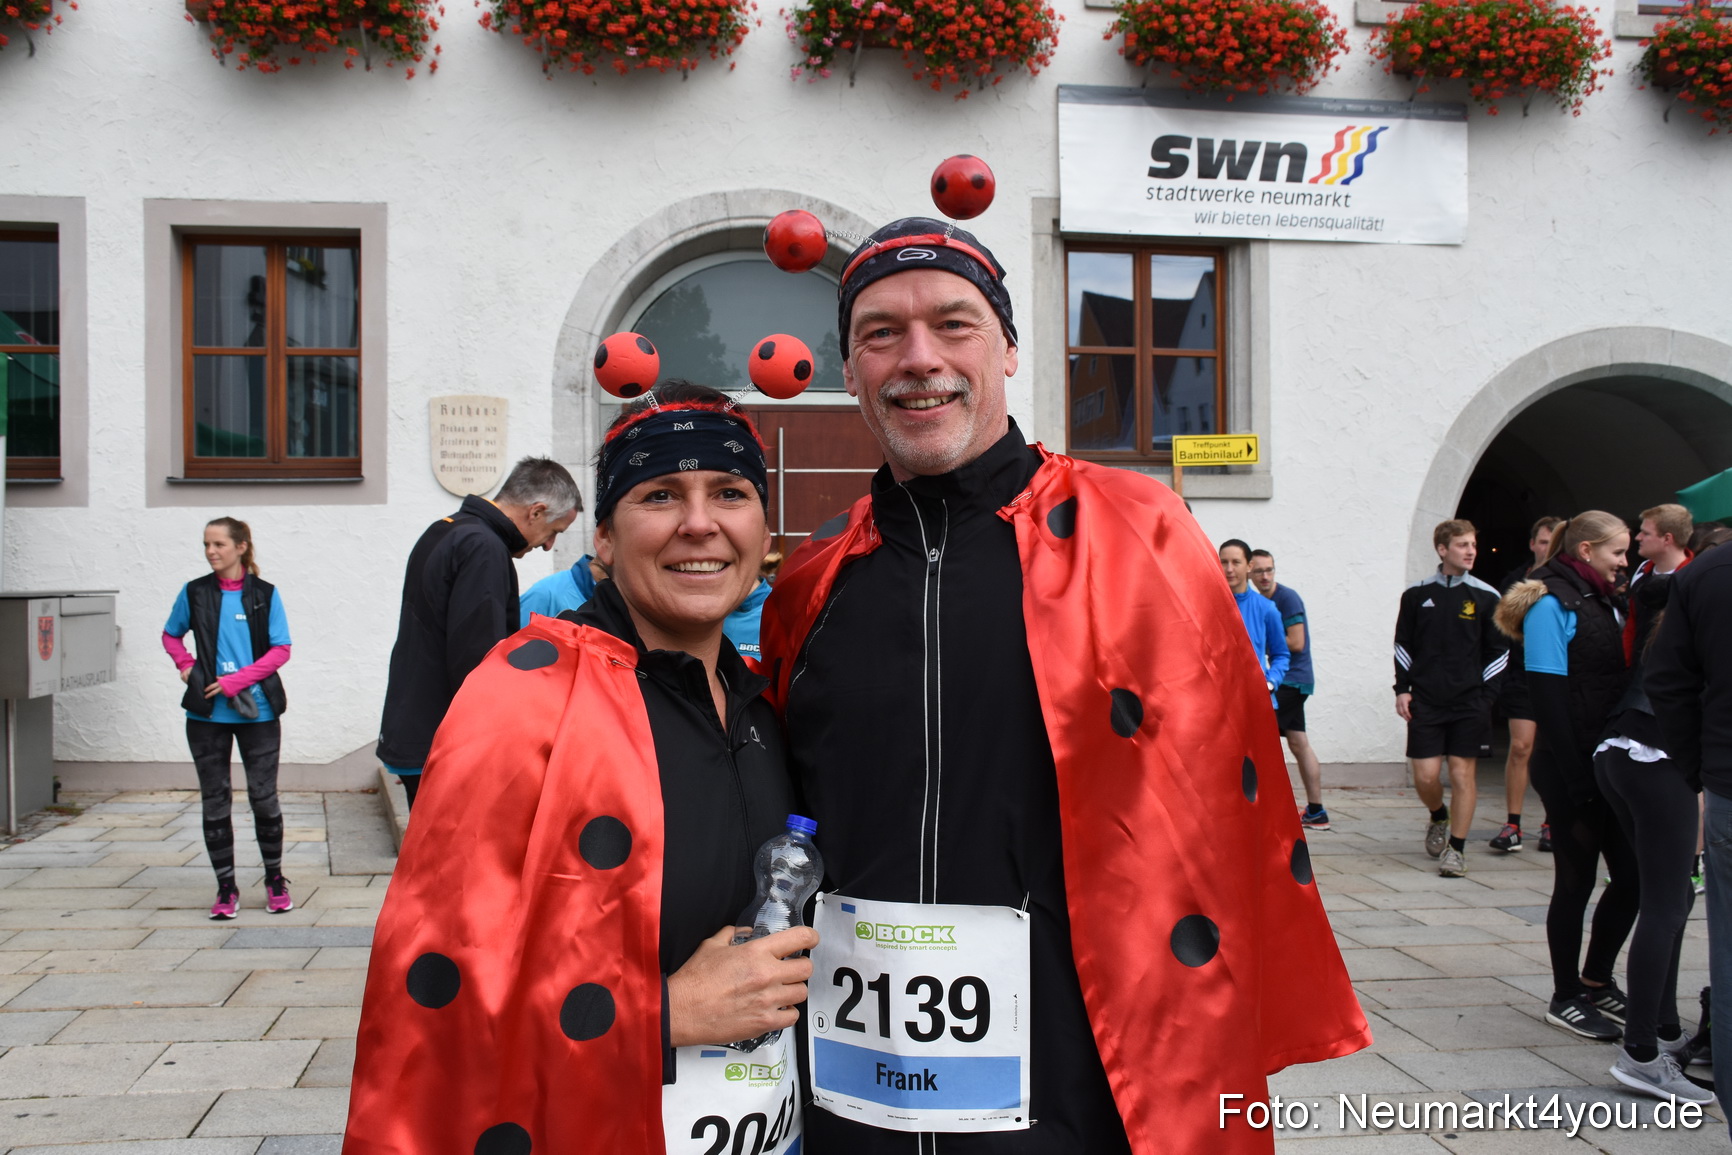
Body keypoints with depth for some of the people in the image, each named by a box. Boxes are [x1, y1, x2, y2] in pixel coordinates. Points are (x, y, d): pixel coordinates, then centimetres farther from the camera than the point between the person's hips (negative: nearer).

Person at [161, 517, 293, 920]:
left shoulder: (264, 594, 0)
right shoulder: (194, 593, 5)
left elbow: (281, 650, -3)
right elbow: (170, 636, 20)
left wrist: (236, 680, -13)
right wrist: (186, 665, 1)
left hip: (257, 711, -2)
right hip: (207, 714, 2)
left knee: (264, 796, 2)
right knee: (214, 801, 6)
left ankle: (275, 880, 17)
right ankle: (226, 888, 16)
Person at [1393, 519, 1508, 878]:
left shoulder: (1486, 597, 2)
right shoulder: (1416, 594, 4)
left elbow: (1499, 651, 6)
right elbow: (1402, 645, 10)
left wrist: (1485, 695, -2)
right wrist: (1402, 689, 2)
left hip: (1469, 702, 0)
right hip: (1425, 701, 1)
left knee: (1463, 774, -1)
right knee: (1425, 775, -1)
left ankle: (1456, 849, 9)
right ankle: (1439, 818, 31)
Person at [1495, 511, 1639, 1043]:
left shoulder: (1601, 601, 15)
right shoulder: (1550, 604, -12)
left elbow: (1617, 680, 16)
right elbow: (1549, 696, -17)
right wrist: (1577, 780, -19)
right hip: (1573, 768, -8)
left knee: (1632, 874, 10)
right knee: (1576, 880, 1)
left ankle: (1597, 980, 28)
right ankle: (1565, 999, 15)